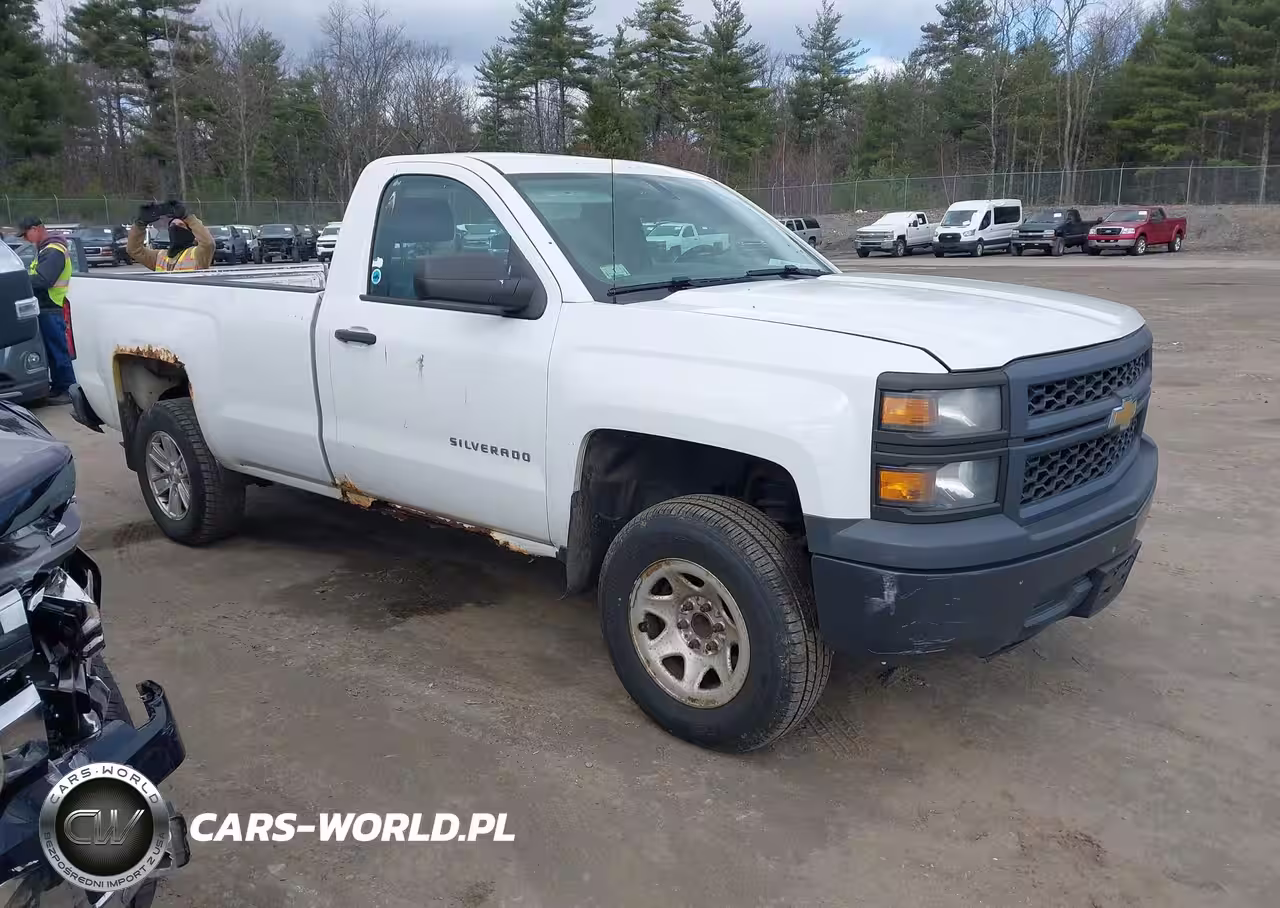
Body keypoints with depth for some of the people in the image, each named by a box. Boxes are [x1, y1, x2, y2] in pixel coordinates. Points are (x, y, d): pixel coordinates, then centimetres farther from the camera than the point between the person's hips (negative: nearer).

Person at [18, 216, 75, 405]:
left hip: (51, 310, -10)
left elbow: (42, 280, -24)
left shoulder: (54, 251, -14)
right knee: (51, 350, 13)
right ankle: (57, 387, 20)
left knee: (58, 350, -6)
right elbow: (36, 275, 20)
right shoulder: (45, 249, 19)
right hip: (46, 308, 10)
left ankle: (68, 390, -1)